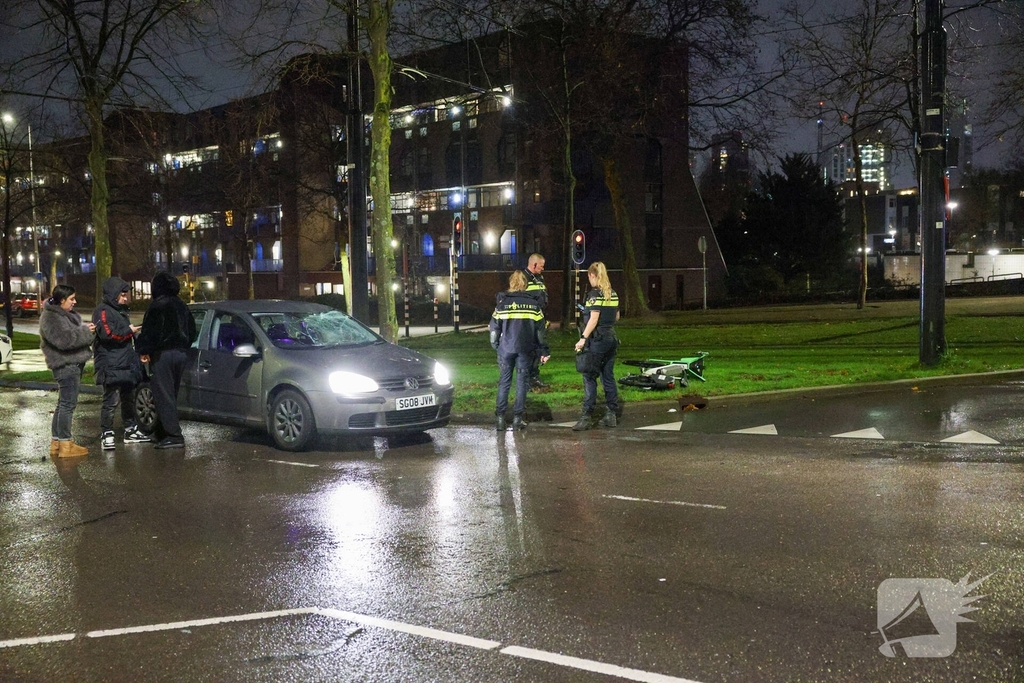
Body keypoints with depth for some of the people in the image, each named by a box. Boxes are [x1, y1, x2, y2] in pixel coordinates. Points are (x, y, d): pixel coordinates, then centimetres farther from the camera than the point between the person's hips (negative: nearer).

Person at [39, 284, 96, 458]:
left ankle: (56, 442, 21)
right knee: (68, 404, -9)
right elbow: (64, 339, -26)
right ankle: (65, 445, -6)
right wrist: (85, 331, -19)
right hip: (65, 364, -11)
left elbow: (74, 333, 28)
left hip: (73, 363, 11)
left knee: (64, 404, 14)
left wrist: (86, 328, 7)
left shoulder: (65, 313, 17)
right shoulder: (51, 317, -15)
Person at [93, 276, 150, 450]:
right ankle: (106, 435, -6)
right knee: (111, 401, -10)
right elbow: (108, 333, -25)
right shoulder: (103, 311, -11)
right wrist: (128, 330, -14)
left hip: (126, 364, 10)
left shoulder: (121, 310, 20)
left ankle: (130, 431, 27)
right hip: (111, 366, -10)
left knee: (129, 398, 17)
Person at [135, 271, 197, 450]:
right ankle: (166, 432, 20)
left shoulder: (158, 306, -12)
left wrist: (144, 351, -7)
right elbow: (191, 330, 19)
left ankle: (174, 436, -9)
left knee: (164, 396, -6)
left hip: (163, 355, -8)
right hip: (181, 353, 8)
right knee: (171, 395, 15)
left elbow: (151, 332, -18)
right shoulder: (181, 306, 13)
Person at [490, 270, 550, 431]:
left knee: (504, 381, 8)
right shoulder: (533, 303, 3)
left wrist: (495, 345, 16)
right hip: (525, 349, 0)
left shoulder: (502, 302, 0)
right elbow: (540, 329, 3)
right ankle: (518, 418, 6)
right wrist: (544, 351, 8)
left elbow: (494, 327, 2)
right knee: (522, 382, 7)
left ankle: (500, 418, 5)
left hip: (506, 348, 0)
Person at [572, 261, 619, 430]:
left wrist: (583, 338, -18)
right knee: (608, 376, 12)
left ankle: (587, 416, -6)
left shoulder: (595, 293, -12)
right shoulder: (612, 293, 10)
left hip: (598, 339, -8)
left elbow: (594, 318, -19)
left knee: (590, 377, -4)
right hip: (611, 338, 8)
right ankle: (611, 414, 13)